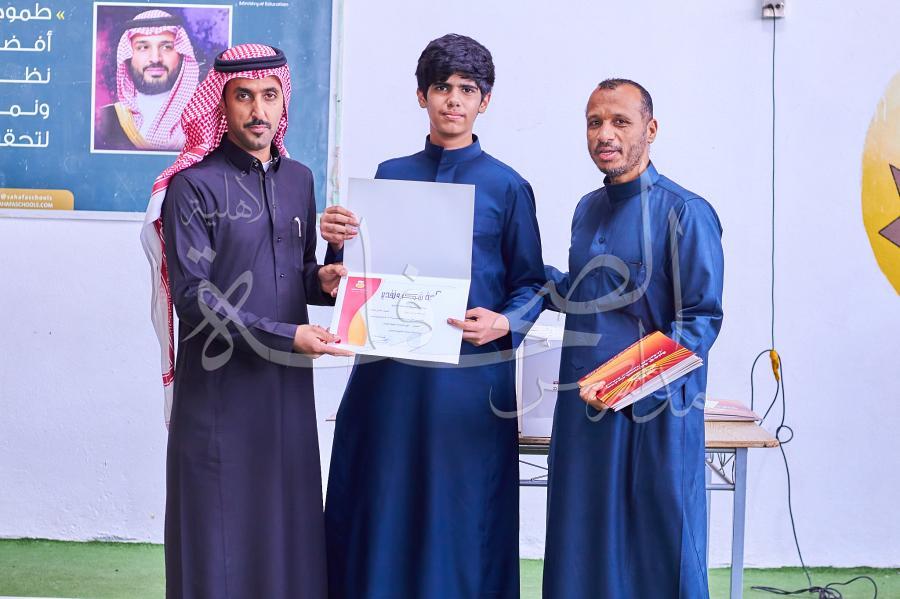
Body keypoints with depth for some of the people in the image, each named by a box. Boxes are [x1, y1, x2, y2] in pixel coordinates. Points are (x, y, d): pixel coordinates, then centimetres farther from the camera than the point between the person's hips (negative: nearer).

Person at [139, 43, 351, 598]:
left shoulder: (299, 179, 11)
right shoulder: (193, 187, -8)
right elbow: (194, 297, -13)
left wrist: (322, 280, -4)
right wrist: (284, 337, -18)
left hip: (289, 385, 5)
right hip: (221, 385, -5)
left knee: (289, 521, 9)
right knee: (222, 534, 1)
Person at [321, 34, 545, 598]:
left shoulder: (508, 187, 2)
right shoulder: (389, 176, 10)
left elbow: (531, 285, 2)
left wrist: (503, 324, -17)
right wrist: (339, 243, -9)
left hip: (471, 376, -2)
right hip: (388, 372, 3)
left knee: (461, 519, 2)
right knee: (380, 510, 6)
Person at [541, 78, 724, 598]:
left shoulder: (685, 213, -10)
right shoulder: (589, 209, 12)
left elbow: (702, 320, -14)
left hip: (654, 412, -6)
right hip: (583, 404, 7)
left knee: (657, 556, 3)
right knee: (583, 547, 12)